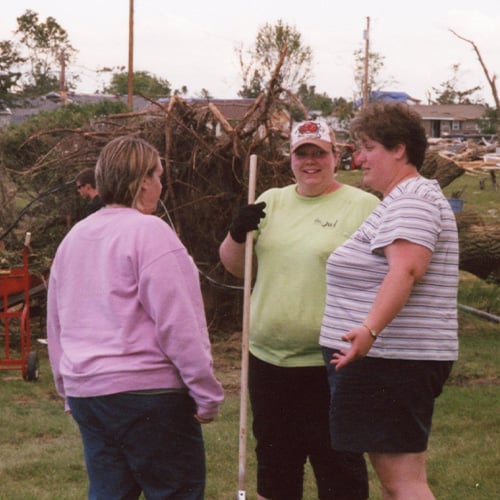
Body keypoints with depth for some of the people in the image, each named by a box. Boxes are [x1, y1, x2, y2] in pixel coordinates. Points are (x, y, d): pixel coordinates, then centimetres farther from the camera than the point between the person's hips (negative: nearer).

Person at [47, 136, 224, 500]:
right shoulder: (149, 232, -12)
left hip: (85, 389, 8)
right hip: (145, 389, -8)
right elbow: (178, 325, -17)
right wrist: (207, 393, -11)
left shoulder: (74, 237, 12)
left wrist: (69, 390, 26)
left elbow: (57, 325, 18)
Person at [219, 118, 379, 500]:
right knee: (274, 467, 17)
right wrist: (238, 234, -8)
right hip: (268, 359, 5)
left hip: (330, 364, -5)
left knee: (338, 467, 3)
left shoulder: (364, 207, -5)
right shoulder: (272, 201, 11)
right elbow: (234, 266, 13)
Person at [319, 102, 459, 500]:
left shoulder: (412, 199, -13)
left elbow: (405, 270, -29)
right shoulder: (405, 199, 21)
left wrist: (369, 330, -40)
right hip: (384, 358, 11)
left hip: (391, 359, -11)